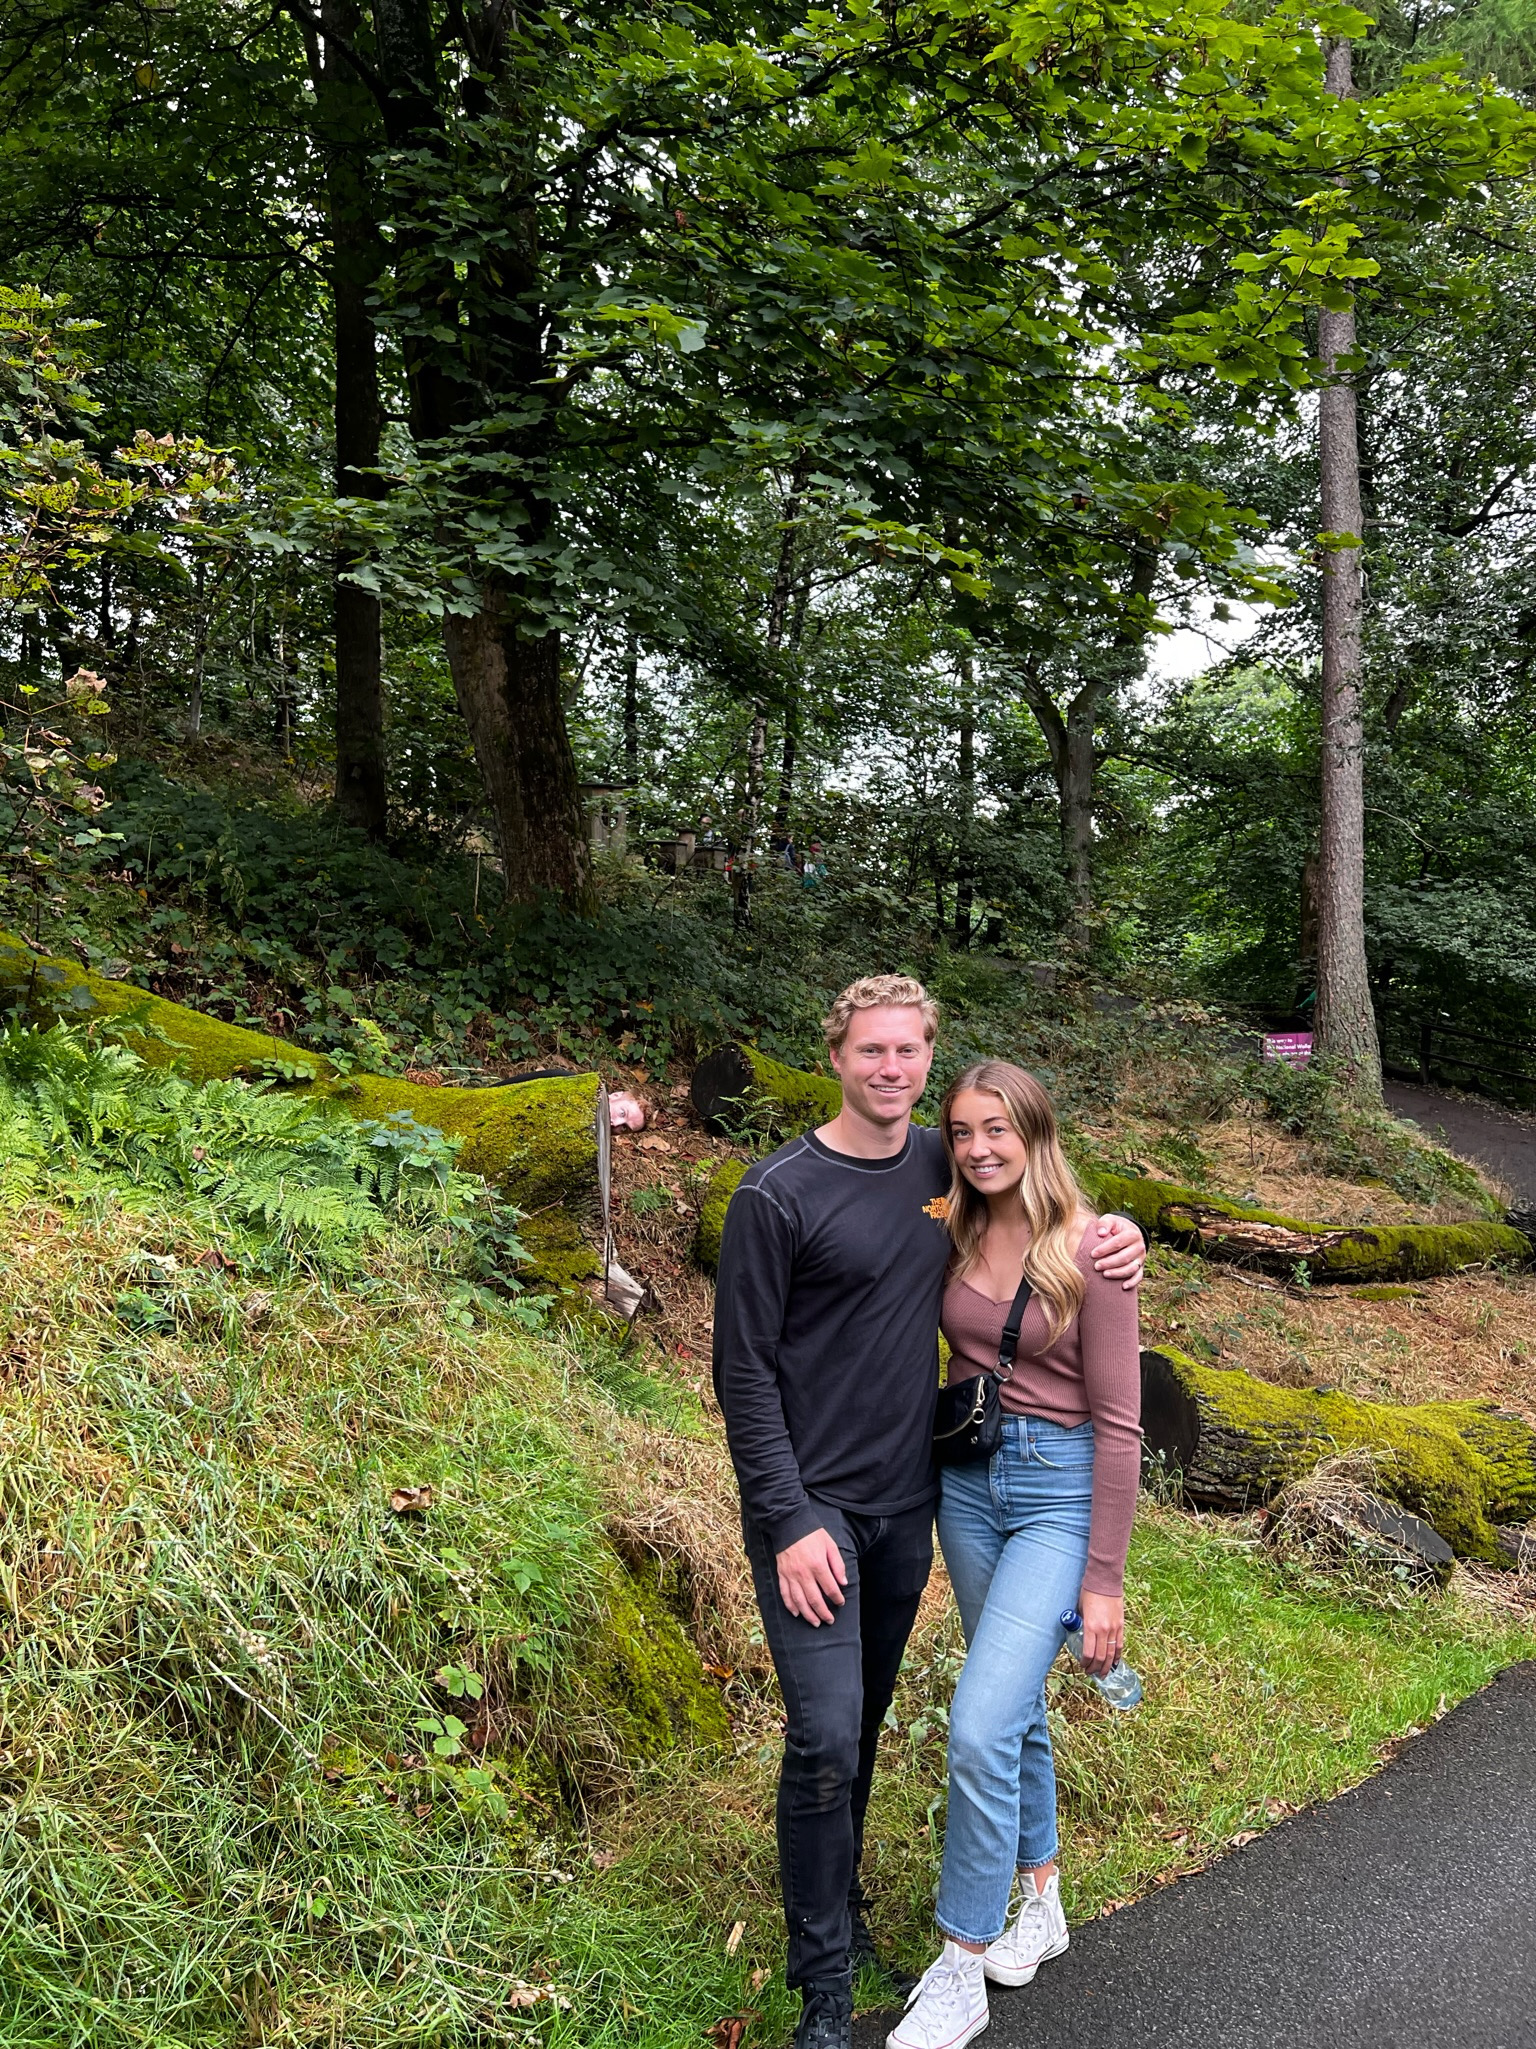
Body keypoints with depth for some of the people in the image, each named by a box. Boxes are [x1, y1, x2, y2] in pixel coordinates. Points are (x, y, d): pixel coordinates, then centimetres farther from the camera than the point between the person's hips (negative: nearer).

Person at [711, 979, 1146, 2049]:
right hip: (812, 1506, -5)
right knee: (826, 1736, -7)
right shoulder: (777, 1196, -14)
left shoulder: (944, 1166, 2)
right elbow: (744, 1372, -12)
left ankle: (840, 1908, 37)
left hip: (907, 1500, 5)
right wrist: (789, 1521, -15)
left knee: (865, 1721, 17)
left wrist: (1113, 1231, -1)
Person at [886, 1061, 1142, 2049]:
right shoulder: (955, 1237, 2)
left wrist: (1104, 1578, -11)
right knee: (1015, 1706, 19)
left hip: (1059, 1489, -6)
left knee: (979, 1729, -13)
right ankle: (1039, 1901, 39)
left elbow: (1118, 1422, -12)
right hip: (967, 1480, 6)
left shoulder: (1086, 1249, -14)